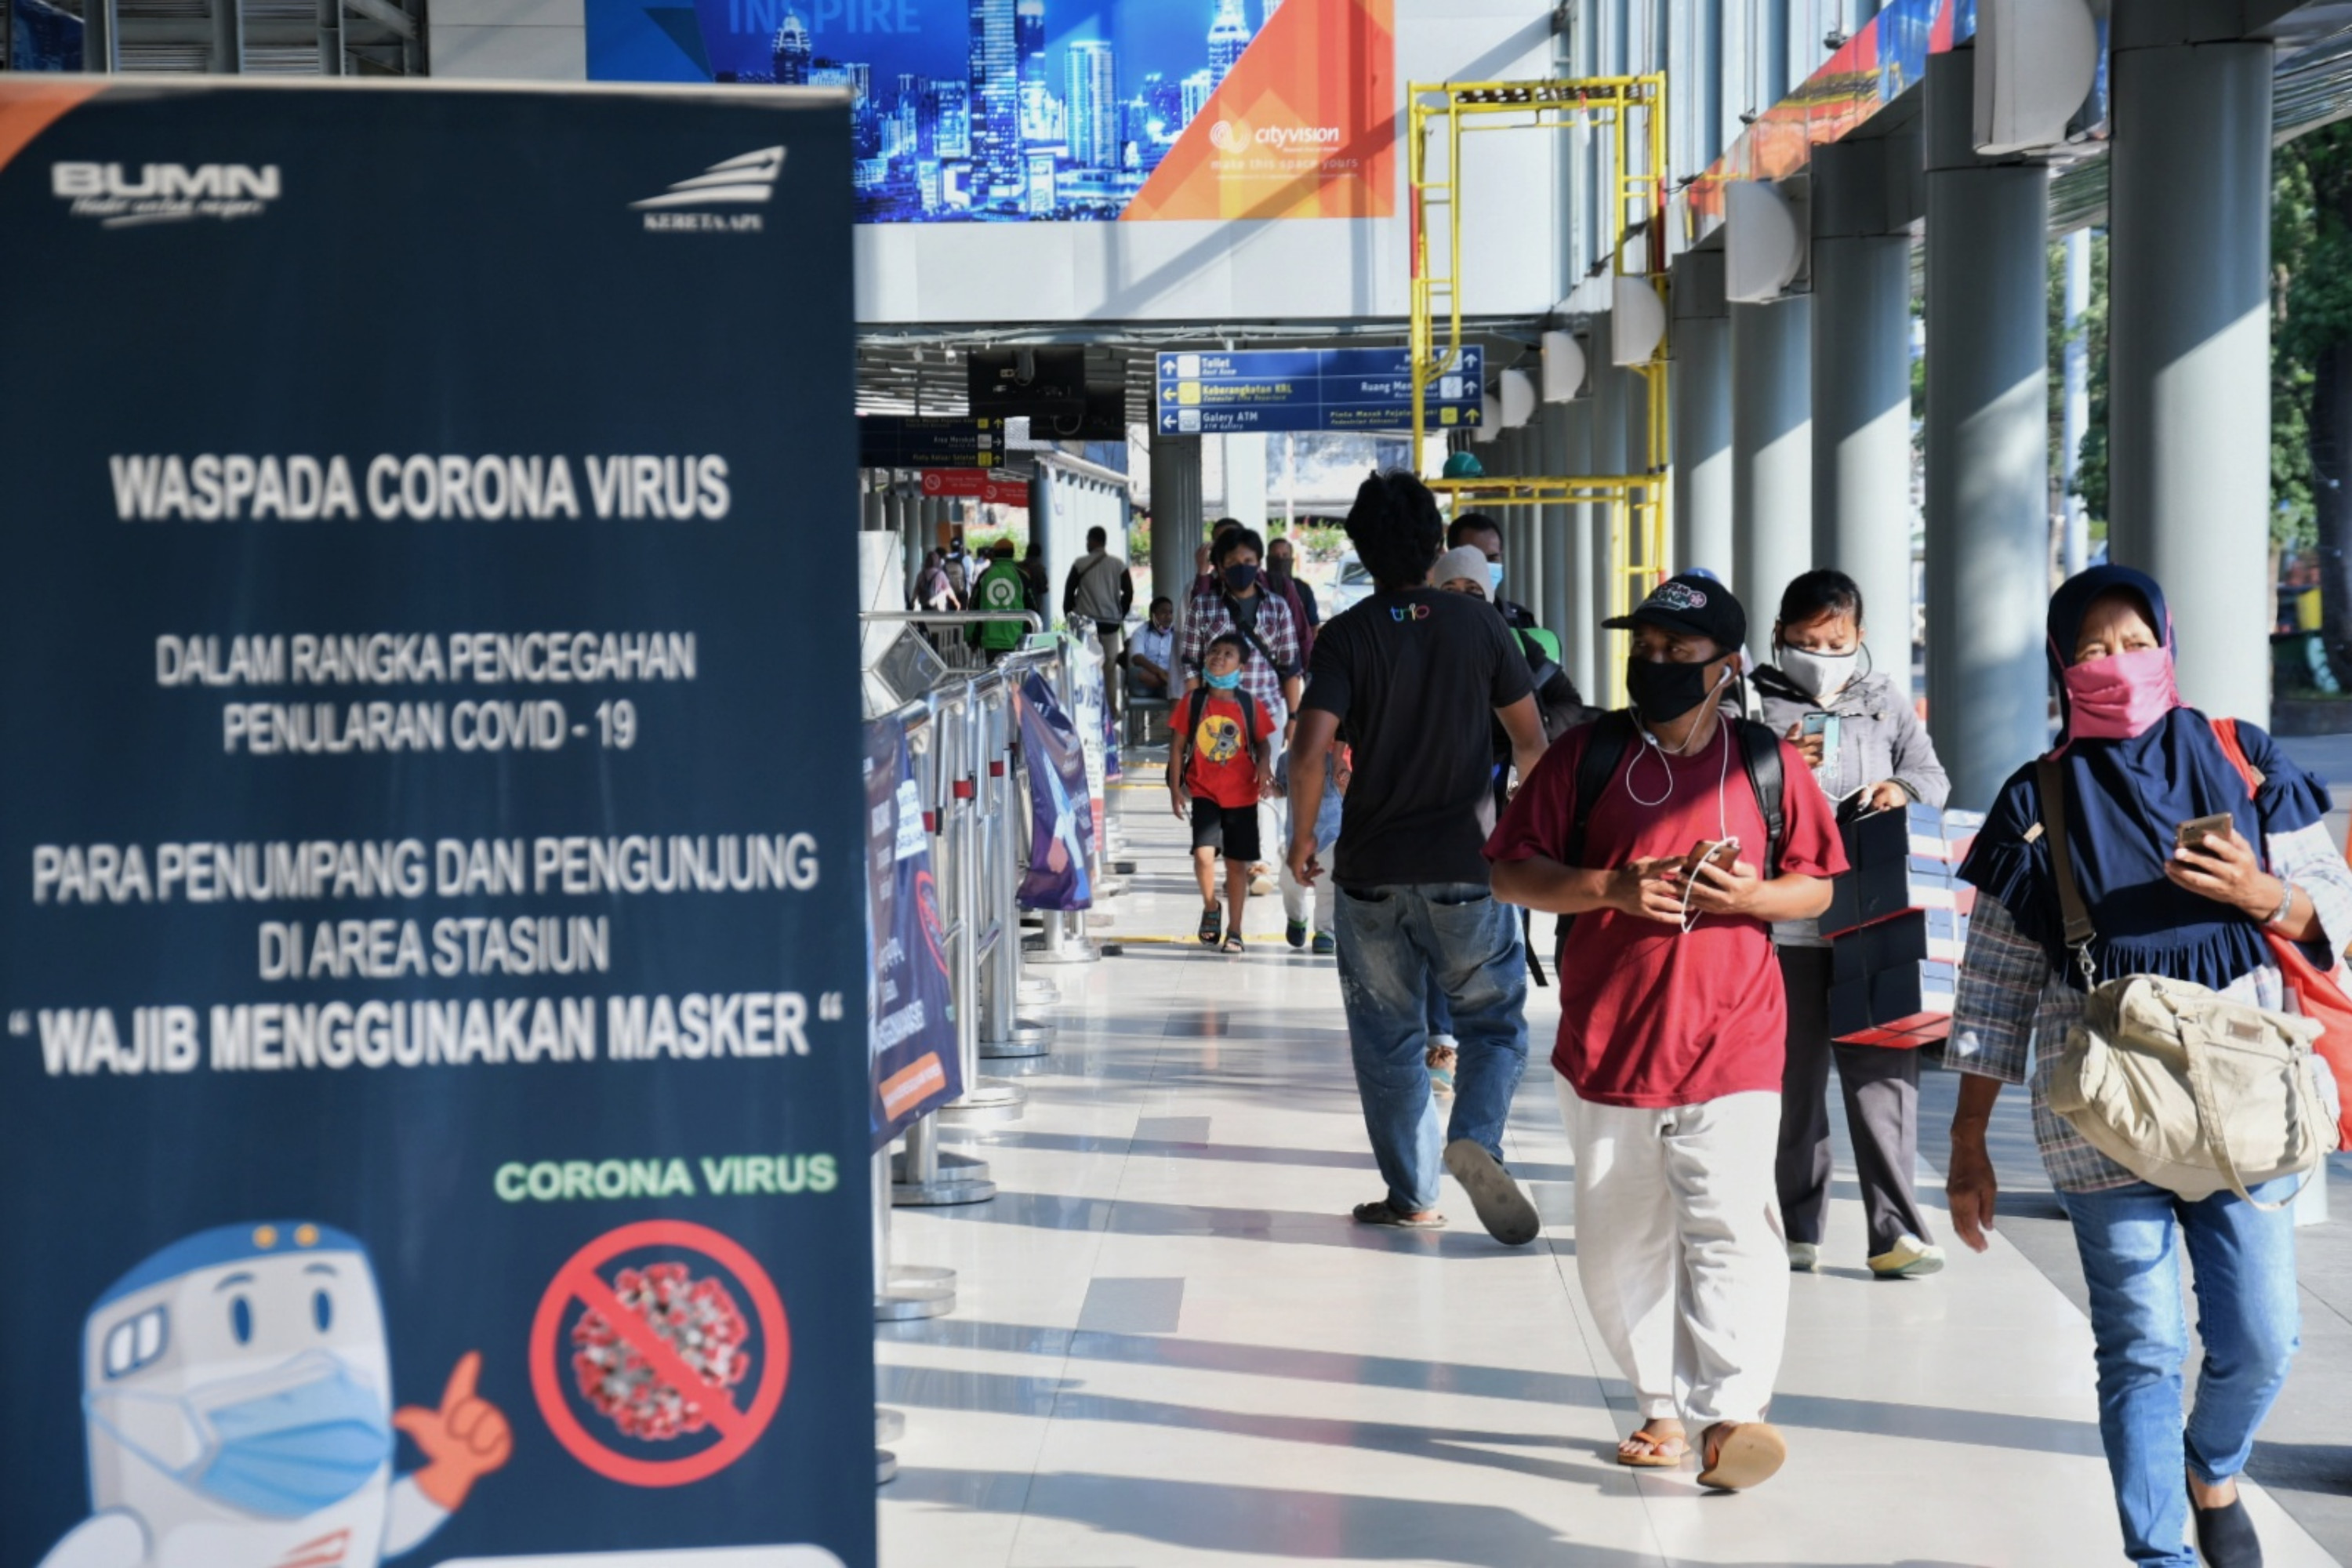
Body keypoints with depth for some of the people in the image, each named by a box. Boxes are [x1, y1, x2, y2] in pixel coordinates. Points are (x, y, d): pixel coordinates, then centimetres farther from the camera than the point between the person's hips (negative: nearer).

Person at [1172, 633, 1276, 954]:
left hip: (1241, 795, 1)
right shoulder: (1193, 701, -2)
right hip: (1204, 793, -1)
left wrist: (1264, 766, -15)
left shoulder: (1249, 705, -1)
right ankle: (1210, 908, 11)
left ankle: (1234, 930, 21)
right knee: (1204, 854, -18)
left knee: (1237, 863, 7)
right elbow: (1179, 746, 3)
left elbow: (1264, 743, 6)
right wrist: (1175, 787, 0)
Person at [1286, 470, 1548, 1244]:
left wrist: (1303, 837, 0)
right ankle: (1476, 1138, -14)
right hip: (1466, 867, 0)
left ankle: (1412, 1196, 15)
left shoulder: (1347, 635, -6)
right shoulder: (1477, 624, -1)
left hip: (1371, 868, 0)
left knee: (1389, 1036, 12)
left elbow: (1310, 751, -16)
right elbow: (1532, 740, 5)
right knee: (1496, 1020, 11)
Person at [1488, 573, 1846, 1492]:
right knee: (1620, 1245, 9)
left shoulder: (1769, 765, 5)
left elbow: (1817, 887, 11)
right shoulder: (1587, 754, 4)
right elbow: (1510, 871, 2)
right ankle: (1663, 1408, 23)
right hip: (1606, 1044, 2)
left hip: (1733, 1041, -2)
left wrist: (1753, 894, -10)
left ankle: (1730, 1413, -17)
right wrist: (1610, 888, -14)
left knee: (1730, 1225, -15)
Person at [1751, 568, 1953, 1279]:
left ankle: (1895, 1229, -1)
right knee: (1791, 1075, 5)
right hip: (1785, 918, -1)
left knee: (1884, 1068, -4)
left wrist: (1902, 788, -9)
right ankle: (1796, 1228, 17)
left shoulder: (1888, 700, 16)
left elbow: (1934, 779, 14)